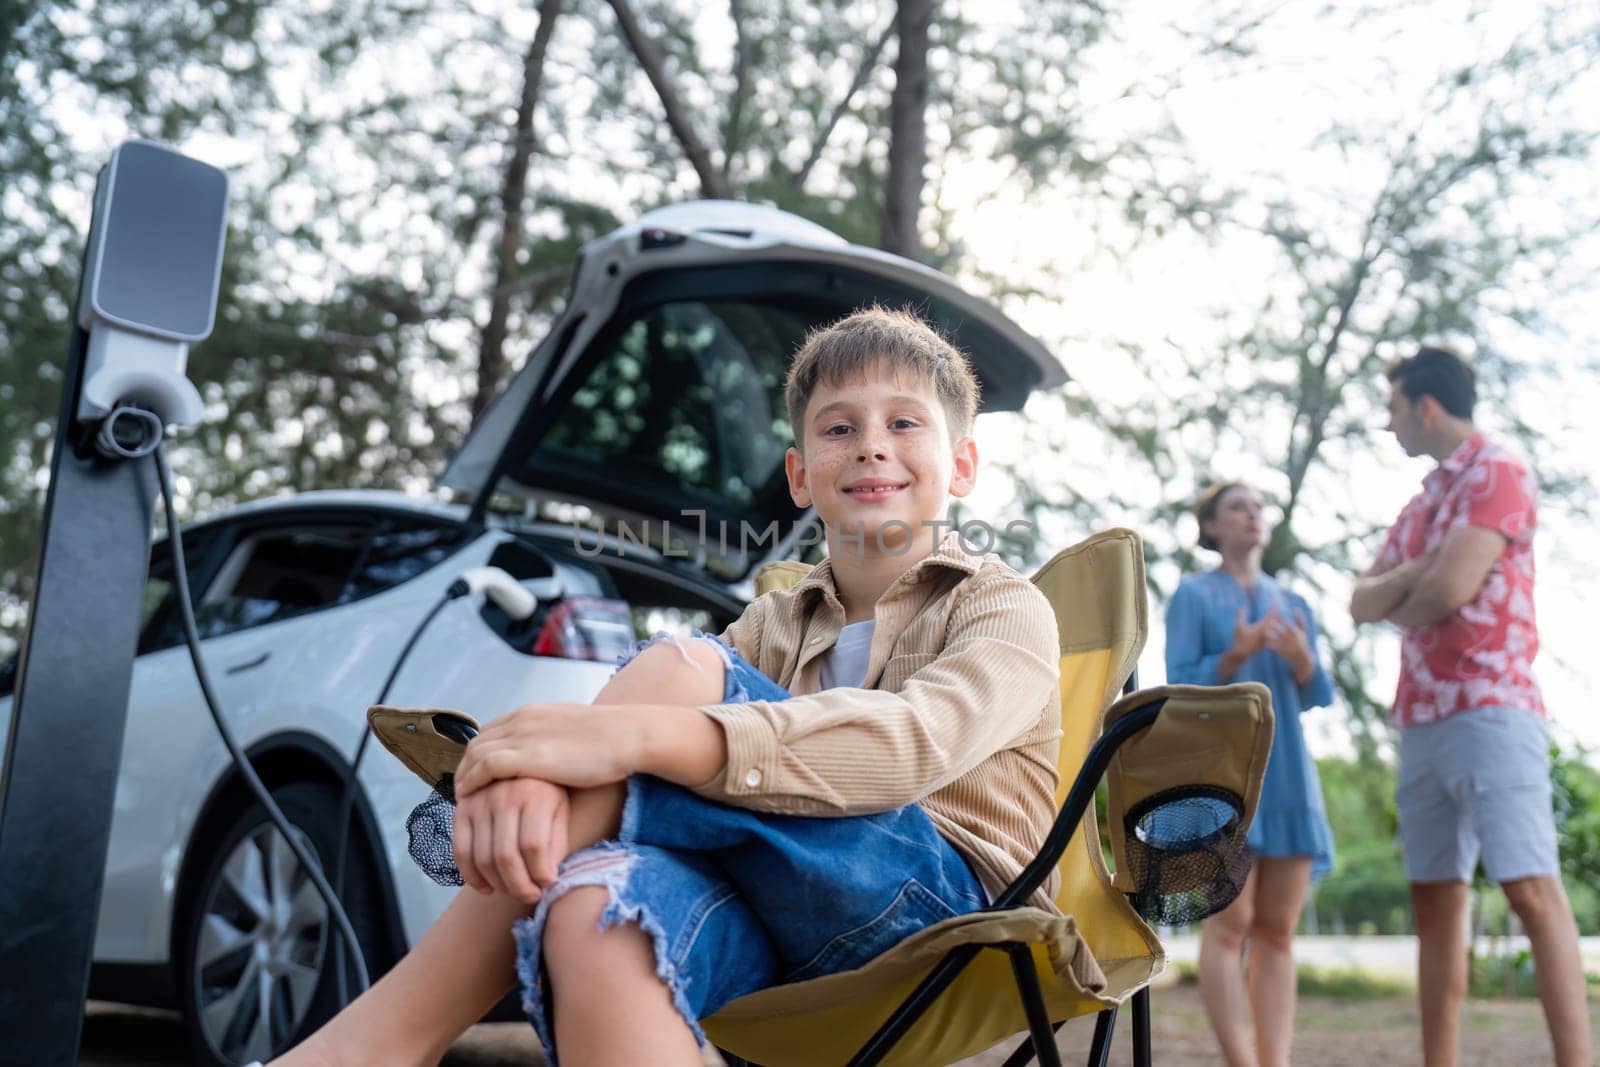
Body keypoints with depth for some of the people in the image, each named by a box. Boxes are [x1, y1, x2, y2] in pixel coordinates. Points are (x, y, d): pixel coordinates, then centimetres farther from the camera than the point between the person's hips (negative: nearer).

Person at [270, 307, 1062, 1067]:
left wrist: (633, 734, -31)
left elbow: (917, 741, -18)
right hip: (781, 938, 3)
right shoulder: (774, 625, 21)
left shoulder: (1005, 609, 7)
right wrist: (534, 769, -26)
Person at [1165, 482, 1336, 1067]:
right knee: (1229, 925, -13)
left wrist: (1302, 658, -12)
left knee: (1277, 930, -1)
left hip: (1284, 776, 5)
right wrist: (1236, 656, -23)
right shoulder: (1191, 595, 4)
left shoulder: (1294, 606, 19)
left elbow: (1316, 695, 10)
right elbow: (1181, 688, -5)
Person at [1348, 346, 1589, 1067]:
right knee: (1435, 903, 6)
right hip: (1421, 721, 8)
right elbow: (1362, 604, 15)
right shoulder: (1422, 502, 22)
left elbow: (1449, 590, -15)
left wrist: (1398, 606, 5)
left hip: (1489, 710, -8)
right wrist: (1414, 573, -4)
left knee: (1532, 890, -13)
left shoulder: (1498, 474, -3)